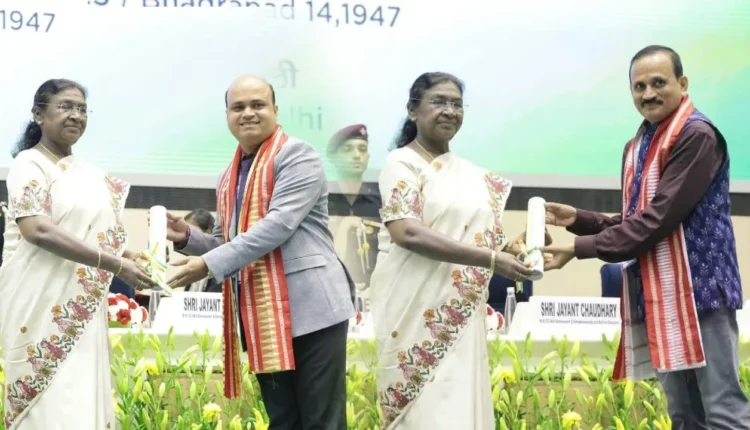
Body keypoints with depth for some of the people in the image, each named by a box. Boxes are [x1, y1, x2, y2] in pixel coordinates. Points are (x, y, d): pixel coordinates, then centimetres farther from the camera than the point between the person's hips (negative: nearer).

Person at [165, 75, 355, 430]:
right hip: (262, 318, 8)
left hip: (310, 308, -8)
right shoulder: (230, 177, 18)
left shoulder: (297, 156, -5)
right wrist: (187, 237, 5)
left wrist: (209, 265, -19)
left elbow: (279, 225, -18)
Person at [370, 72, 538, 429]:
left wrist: (514, 249, -4)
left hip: (461, 317, 6)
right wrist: (490, 259, -21)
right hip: (417, 312, -6)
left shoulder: (473, 176, 17)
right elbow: (407, 232, -17)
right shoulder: (401, 163, -3)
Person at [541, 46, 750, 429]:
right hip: (659, 295, 9)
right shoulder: (637, 146, 16)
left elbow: (660, 218, -19)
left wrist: (580, 248, -16)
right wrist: (579, 219, 4)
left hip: (698, 288, -9)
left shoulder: (697, 136, -13)